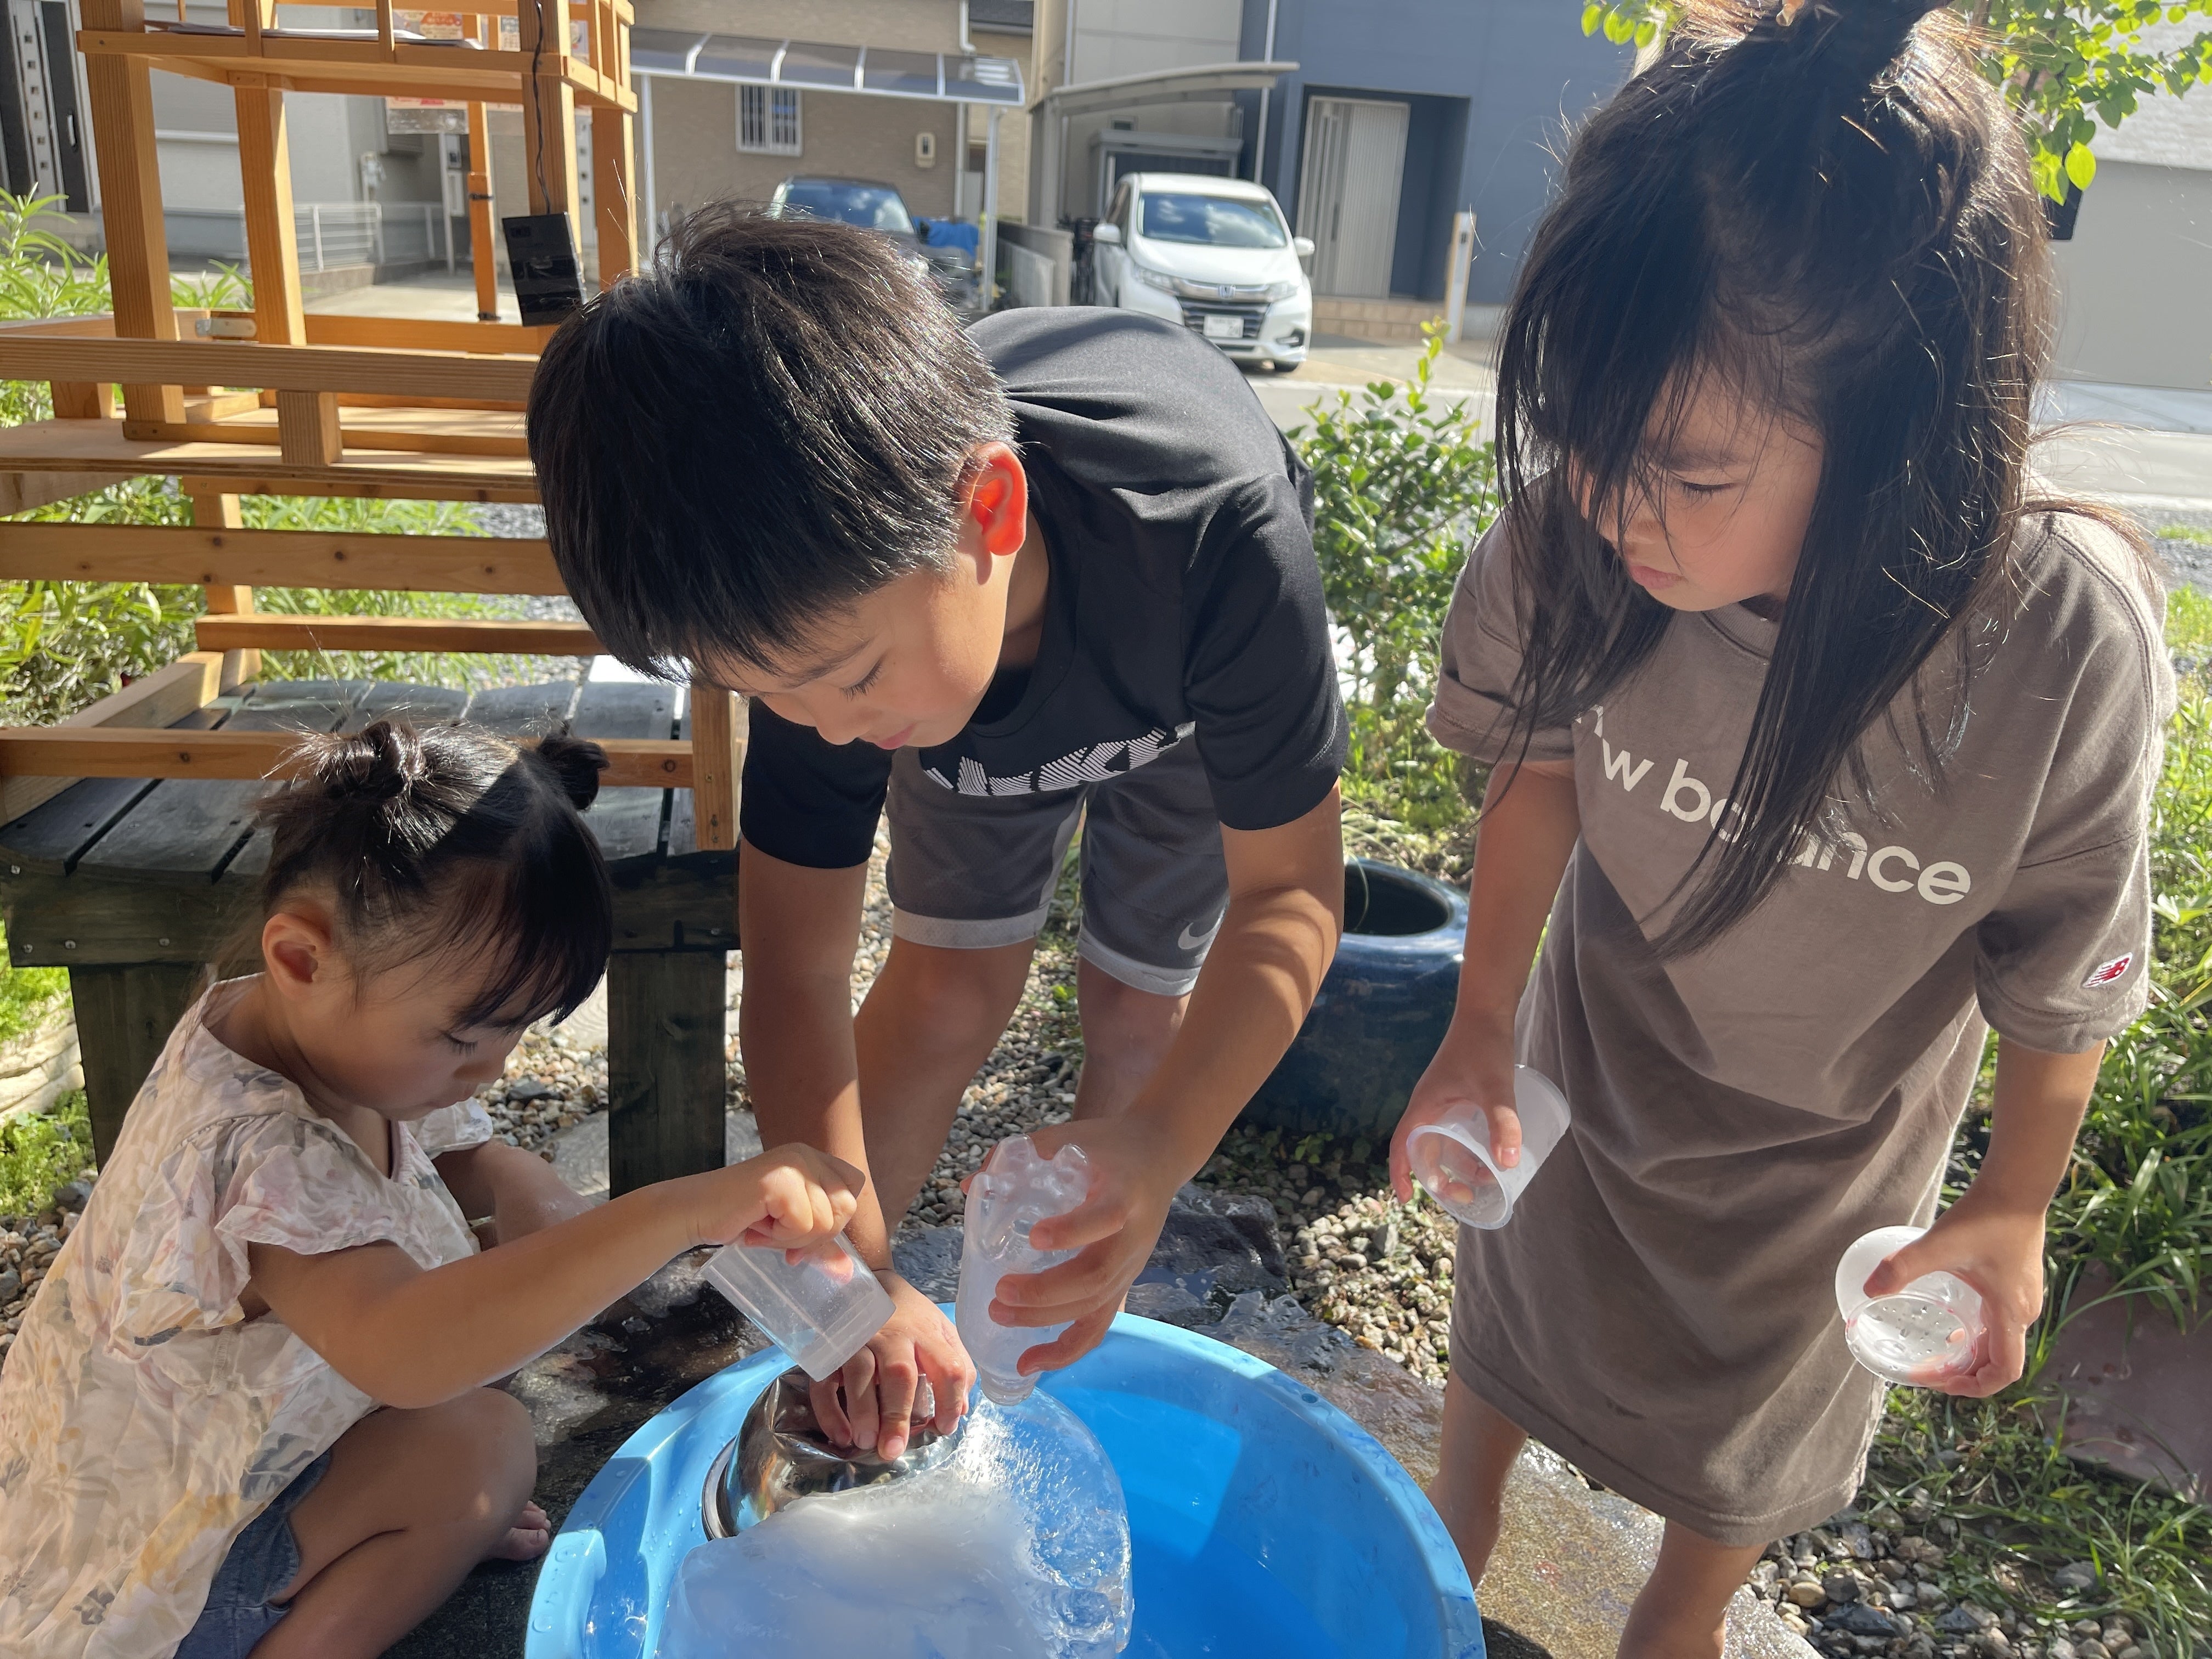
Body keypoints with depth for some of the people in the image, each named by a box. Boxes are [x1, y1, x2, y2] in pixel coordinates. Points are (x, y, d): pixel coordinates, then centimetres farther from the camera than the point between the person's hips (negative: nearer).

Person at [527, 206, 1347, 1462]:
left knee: (1137, 1003, 0)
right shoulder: (825, 602, -37)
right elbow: (794, 973, -30)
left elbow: (1289, 893, -38)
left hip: (1186, 681, -1)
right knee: (952, 978, -9)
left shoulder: (1220, 537, -48)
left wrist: (1163, 1146, -54)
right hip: (977, 685, 1)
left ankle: (1076, 1341, 24)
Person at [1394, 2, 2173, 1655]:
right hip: (1589, 1055, 1)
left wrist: (2016, 1204, -2)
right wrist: (1483, 1027, -12)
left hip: (1830, 1142, -1)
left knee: (1754, 1409, 25)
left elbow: (2065, 973, -16)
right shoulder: (1576, 531, -32)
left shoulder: (2071, 649, -35)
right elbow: (1543, 765, -10)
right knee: (1509, 1321, 25)